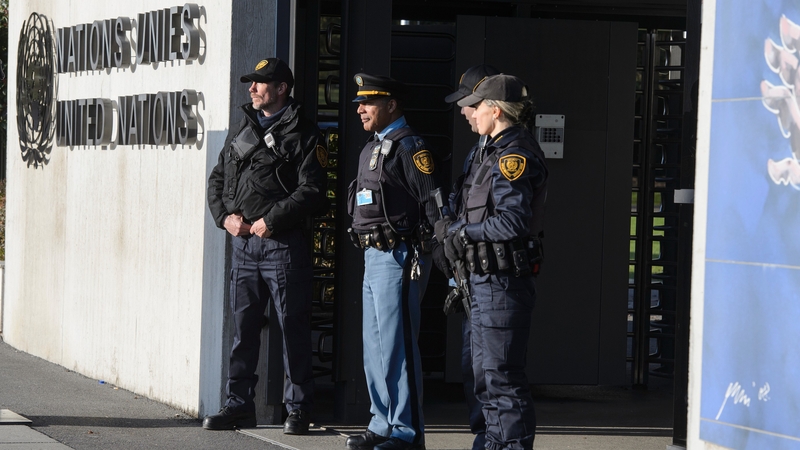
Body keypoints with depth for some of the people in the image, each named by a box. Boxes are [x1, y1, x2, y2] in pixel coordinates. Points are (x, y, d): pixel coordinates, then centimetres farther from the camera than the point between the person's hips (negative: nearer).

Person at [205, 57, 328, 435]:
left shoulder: (301, 135, -4)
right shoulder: (241, 132, 16)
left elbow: (311, 191, -13)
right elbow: (217, 179, 18)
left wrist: (271, 221, -15)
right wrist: (225, 216, 1)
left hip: (283, 244, -6)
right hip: (243, 244, 6)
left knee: (293, 328, -1)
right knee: (243, 327, 8)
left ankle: (298, 408, 6)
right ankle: (239, 405, 14)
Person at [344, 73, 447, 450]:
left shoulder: (408, 146, -12)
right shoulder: (373, 148, 18)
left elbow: (432, 202, -17)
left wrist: (443, 255, -22)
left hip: (398, 258, -10)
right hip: (374, 257, 10)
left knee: (397, 347, -8)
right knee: (375, 348, 13)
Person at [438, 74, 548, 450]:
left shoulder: (514, 156, -16)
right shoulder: (495, 152, 17)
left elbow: (512, 221, -25)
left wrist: (461, 231, -14)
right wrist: (456, 232, 4)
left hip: (503, 280, -11)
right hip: (486, 278, 11)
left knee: (502, 376, -8)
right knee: (485, 374, 16)